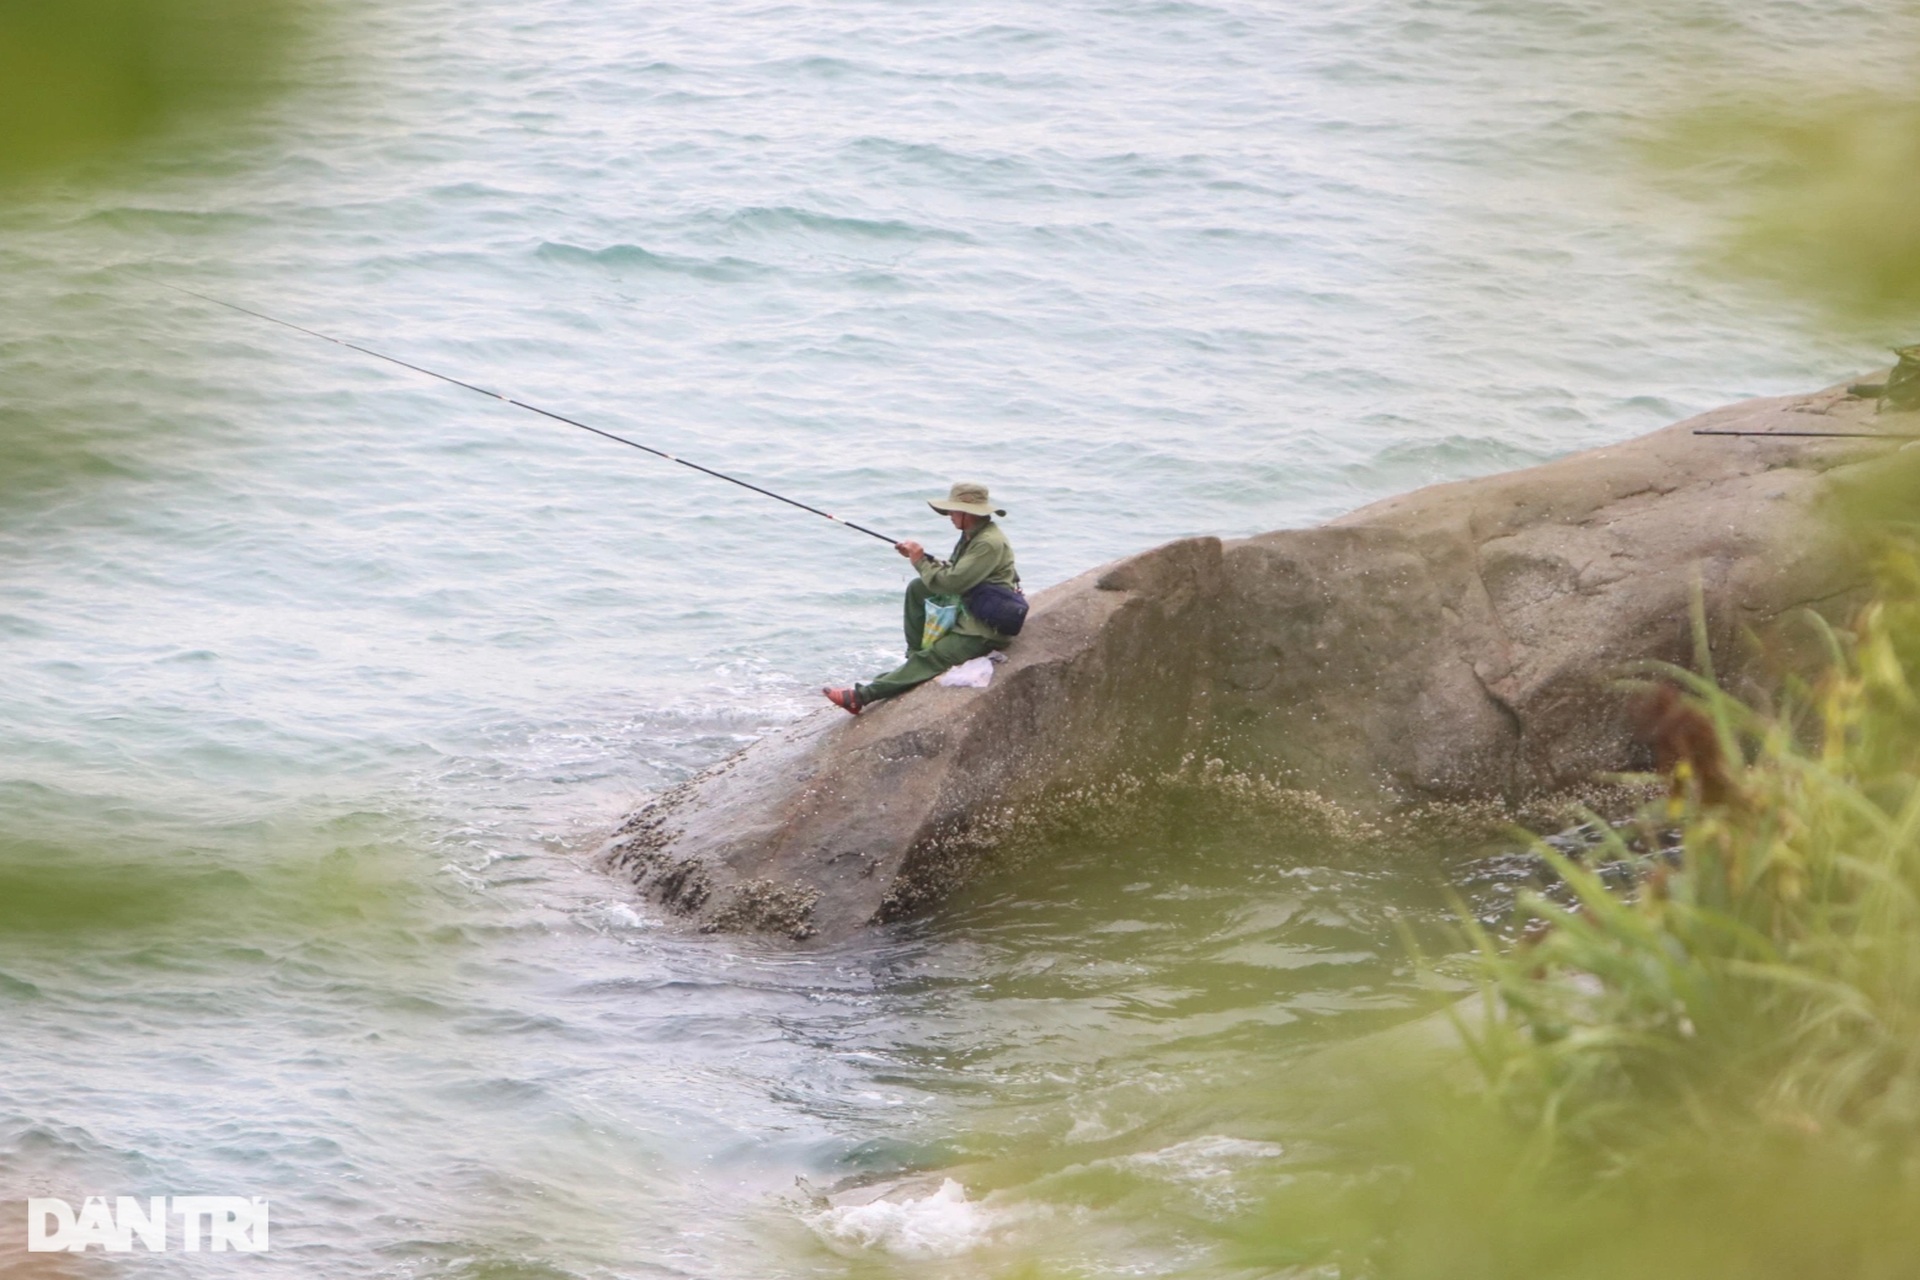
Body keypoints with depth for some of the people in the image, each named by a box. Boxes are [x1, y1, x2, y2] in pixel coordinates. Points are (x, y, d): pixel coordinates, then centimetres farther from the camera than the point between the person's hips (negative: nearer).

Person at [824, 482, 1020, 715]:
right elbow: (954, 572, 14)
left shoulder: (989, 544, -23)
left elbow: (952, 582, -26)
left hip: (983, 632, -11)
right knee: (917, 588, 11)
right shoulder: (973, 534, 9)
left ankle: (862, 696, -24)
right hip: (966, 611, 11)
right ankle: (915, 655, 10)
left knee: (929, 660, -17)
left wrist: (921, 562, -12)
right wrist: (921, 557, 1)